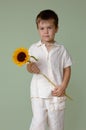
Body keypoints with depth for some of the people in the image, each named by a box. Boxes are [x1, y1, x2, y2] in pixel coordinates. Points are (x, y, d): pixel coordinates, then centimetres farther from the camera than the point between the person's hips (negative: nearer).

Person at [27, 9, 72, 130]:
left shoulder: (61, 49, 1)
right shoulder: (34, 48, 2)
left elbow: (67, 69, 3)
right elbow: (29, 66, 7)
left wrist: (63, 86, -9)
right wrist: (31, 67, -17)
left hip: (56, 93, 1)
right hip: (38, 93, 0)